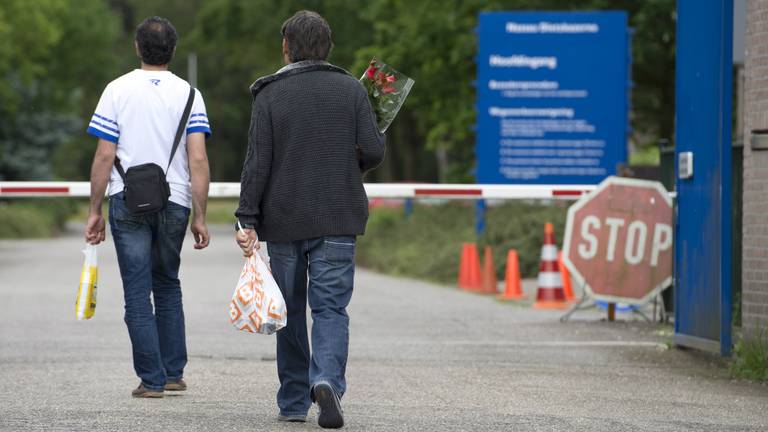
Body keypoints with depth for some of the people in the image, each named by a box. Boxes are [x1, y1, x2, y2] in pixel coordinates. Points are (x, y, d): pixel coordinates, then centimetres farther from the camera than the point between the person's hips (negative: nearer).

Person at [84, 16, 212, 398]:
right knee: (168, 286, 18)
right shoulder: (188, 95, 1)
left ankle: (151, 379, -2)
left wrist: (94, 212, 2)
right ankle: (174, 373, 18)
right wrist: (200, 217, -1)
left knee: (138, 294, 1)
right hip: (174, 202, 2)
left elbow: (104, 157, -4)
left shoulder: (118, 90, -2)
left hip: (128, 202, -2)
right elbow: (198, 160, -5)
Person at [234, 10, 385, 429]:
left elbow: (258, 162, -8)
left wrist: (248, 220, -7)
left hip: (284, 221, 0)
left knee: (290, 312, 11)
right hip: (337, 221, 0)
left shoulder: (270, 95, -3)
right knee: (330, 307, 0)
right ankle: (327, 380, -25)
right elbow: (373, 150, -5)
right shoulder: (351, 90, 1)